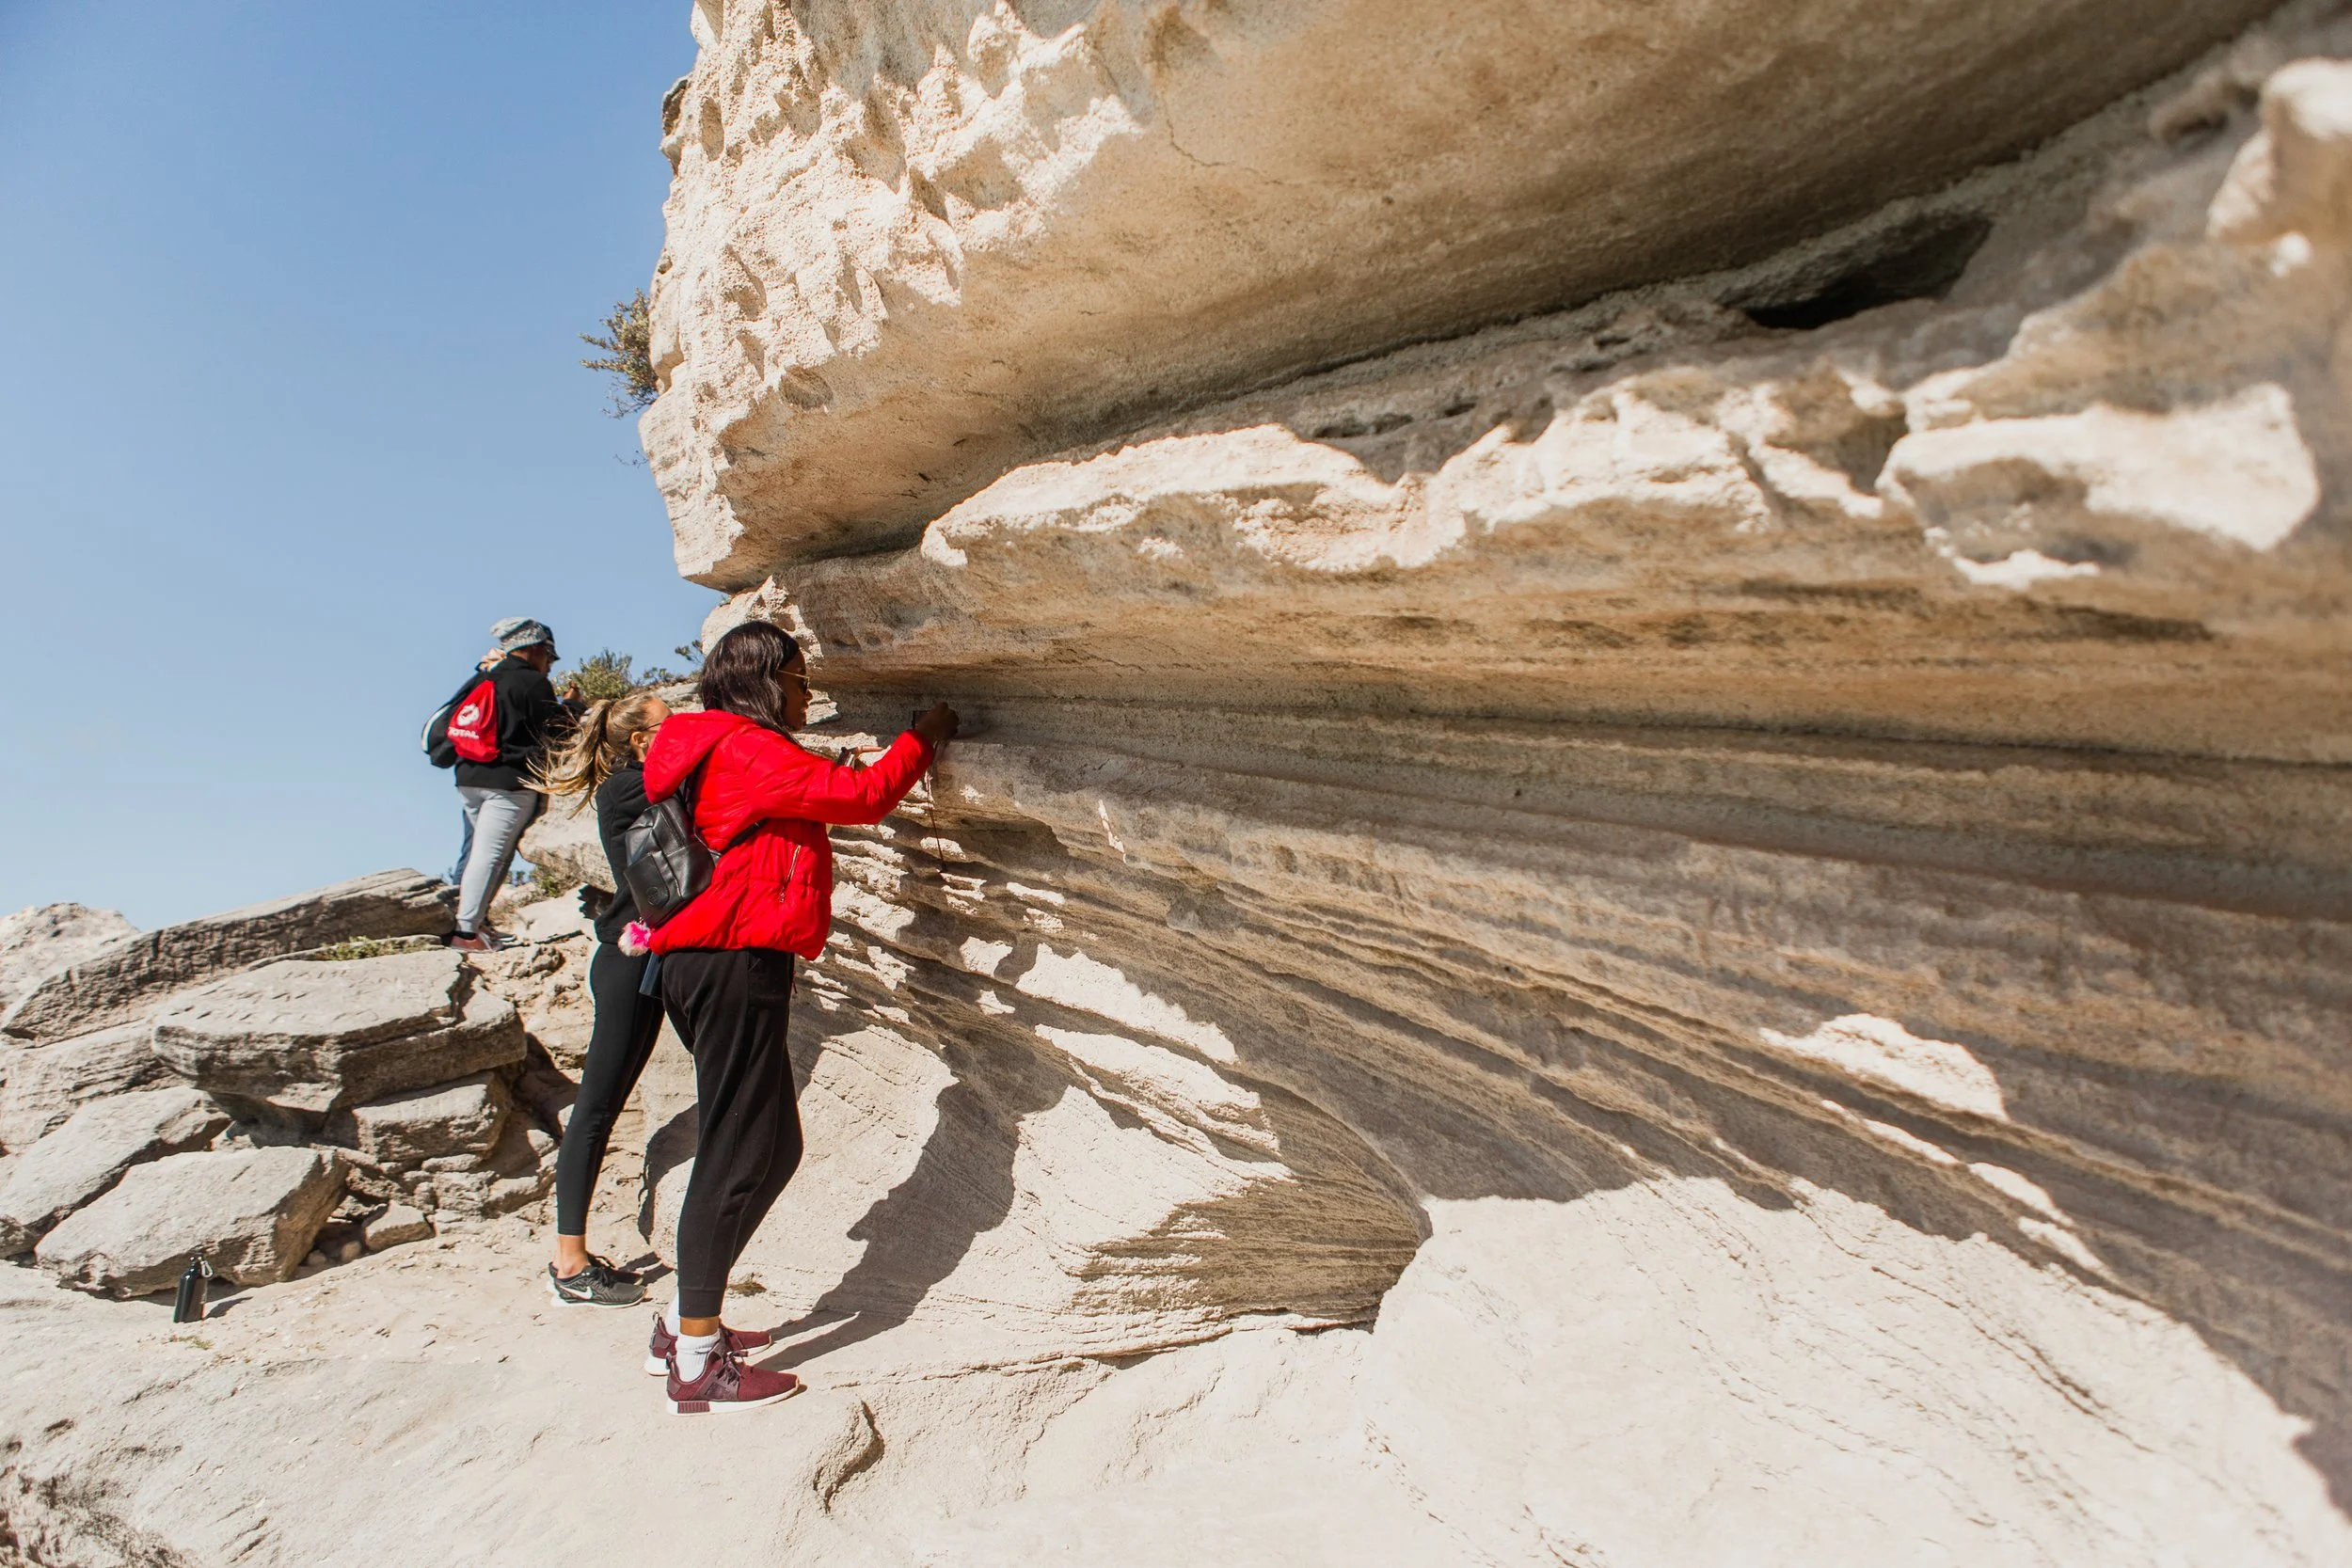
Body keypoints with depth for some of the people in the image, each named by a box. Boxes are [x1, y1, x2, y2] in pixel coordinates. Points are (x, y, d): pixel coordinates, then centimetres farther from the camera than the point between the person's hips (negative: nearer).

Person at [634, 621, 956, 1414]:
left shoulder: (731, 752, 21)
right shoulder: (747, 747, -11)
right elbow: (864, 795, -14)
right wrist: (921, 739, 0)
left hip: (731, 965, 11)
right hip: (735, 964, -11)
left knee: (774, 1148, 15)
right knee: (736, 1155, -5)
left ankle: (685, 1320, 25)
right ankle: (697, 1362, 4)